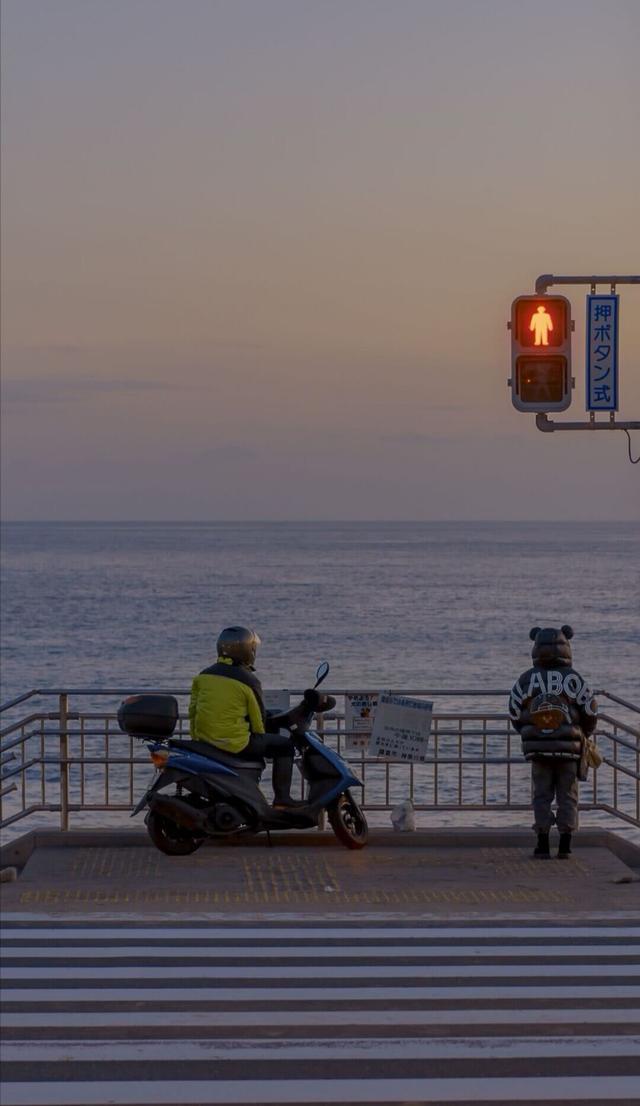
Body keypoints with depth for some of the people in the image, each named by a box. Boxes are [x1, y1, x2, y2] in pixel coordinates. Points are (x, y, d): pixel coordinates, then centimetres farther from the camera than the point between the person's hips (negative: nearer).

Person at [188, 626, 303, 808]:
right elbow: (258, 719, -4)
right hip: (235, 743, -7)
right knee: (284, 746, 9)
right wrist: (260, 733, 15)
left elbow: (193, 711, 11)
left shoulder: (203, 676, 7)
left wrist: (196, 739, 22)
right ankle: (282, 797, 5)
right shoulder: (248, 681, -10)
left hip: (204, 739, 7)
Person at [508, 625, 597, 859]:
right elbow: (590, 711, -1)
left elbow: (515, 713, 6)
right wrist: (585, 734, 19)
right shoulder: (572, 678, -7)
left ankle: (543, 844, 6)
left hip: (538, 749, 2)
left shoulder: (526, 679, -1)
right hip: (568, 748, -1)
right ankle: (565, 845, 6)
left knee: (542, 795, 9)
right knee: (567, 796, 8)